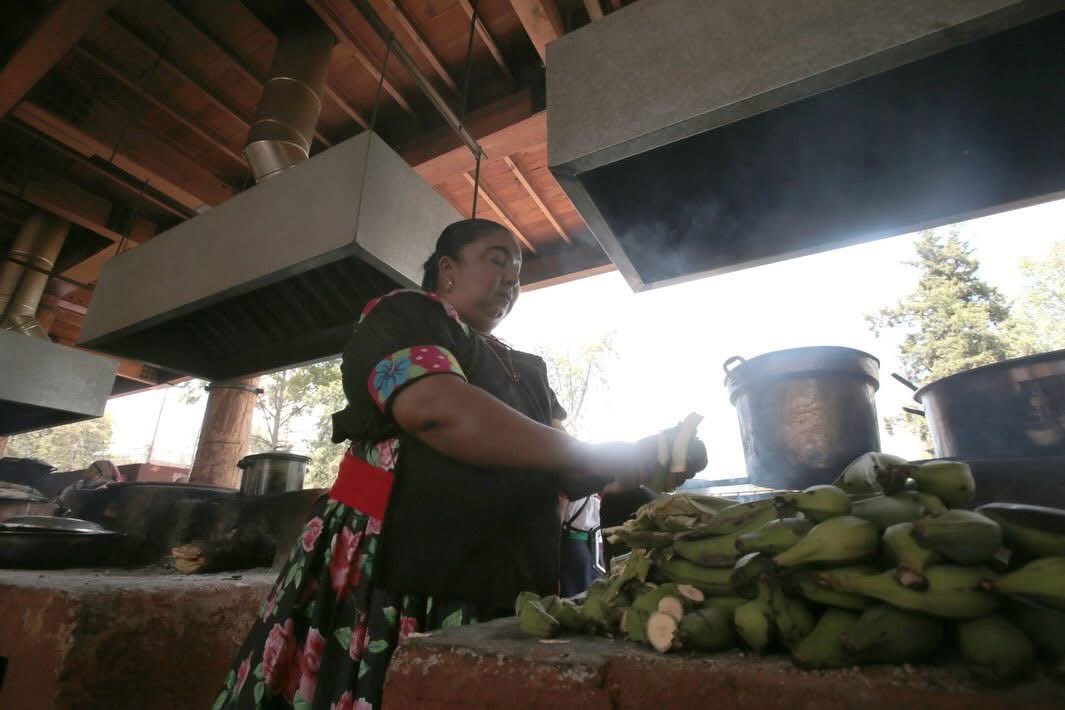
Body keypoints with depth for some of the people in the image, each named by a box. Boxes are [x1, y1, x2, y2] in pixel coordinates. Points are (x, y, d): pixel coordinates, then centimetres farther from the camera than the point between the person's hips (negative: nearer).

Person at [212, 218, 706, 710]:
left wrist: (646, 460, -6)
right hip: (390, 580, -6)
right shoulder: (404, 315, -5)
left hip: (496, 595, 7)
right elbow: (437, 408, -25)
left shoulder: (527, 371, 15)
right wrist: (603, 457, -21)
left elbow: (562, 472, 12)